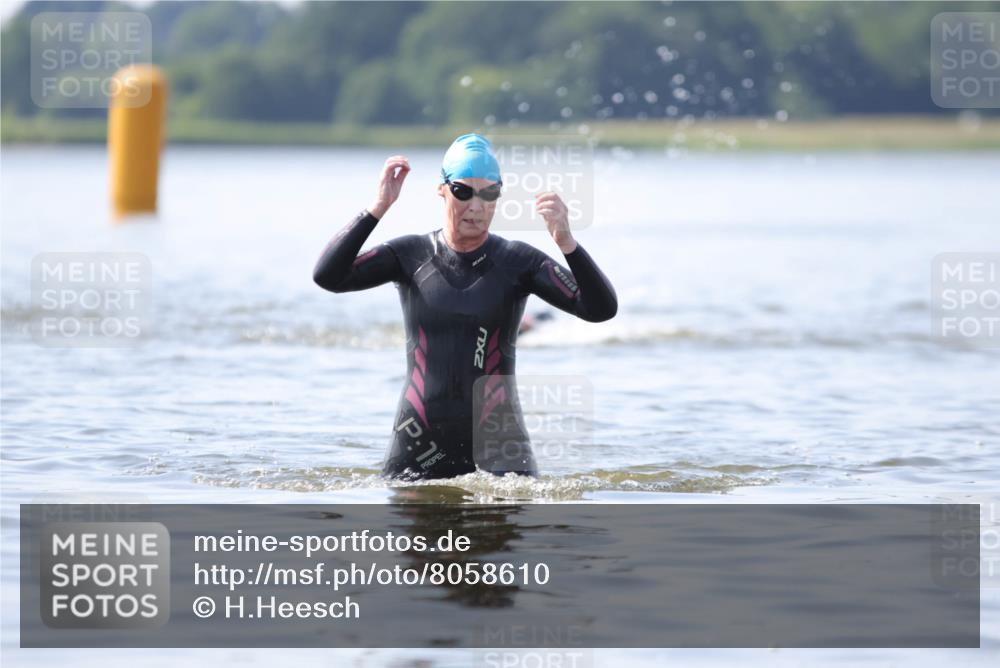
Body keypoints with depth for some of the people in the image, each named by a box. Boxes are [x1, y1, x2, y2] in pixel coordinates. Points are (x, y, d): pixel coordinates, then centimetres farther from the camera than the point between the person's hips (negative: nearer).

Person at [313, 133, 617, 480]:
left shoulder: (518, 262, 0)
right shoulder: (411, 256, 4)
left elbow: (602, 309, -9)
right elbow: (327, 276, -8)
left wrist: (566, 243, -24)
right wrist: (378, 207, -15)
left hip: (498, 442, -1)